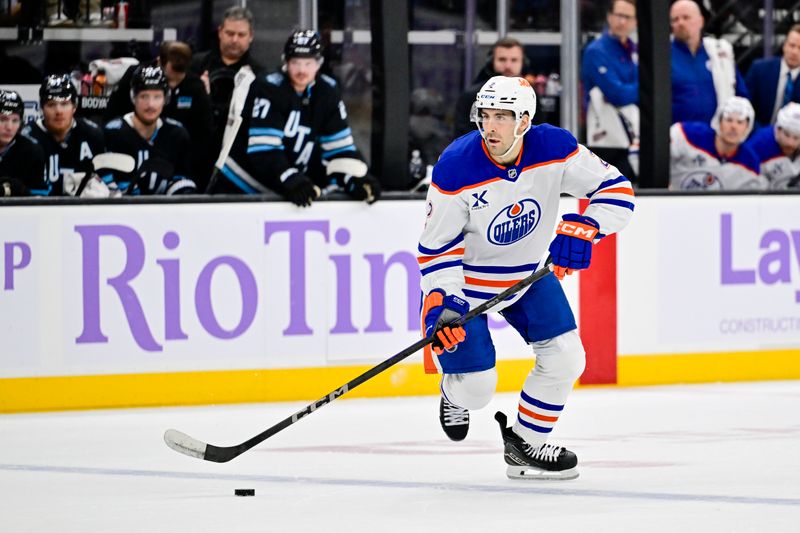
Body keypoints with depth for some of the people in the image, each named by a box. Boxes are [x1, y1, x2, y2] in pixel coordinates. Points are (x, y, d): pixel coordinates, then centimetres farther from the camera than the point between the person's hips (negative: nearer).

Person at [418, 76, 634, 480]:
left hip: (529, 272, 4)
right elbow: (436, 246, -19)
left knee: (565, 358, -3)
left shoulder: (554, 148, -20)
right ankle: (455, 394, 32)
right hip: (466, 279, -4)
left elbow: (615, 189, -14)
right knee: (476, 387, -8)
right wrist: (441, 303, -31)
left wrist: (581, 230, -31)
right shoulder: (456, 168, -27)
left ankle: (525, 444, 17)